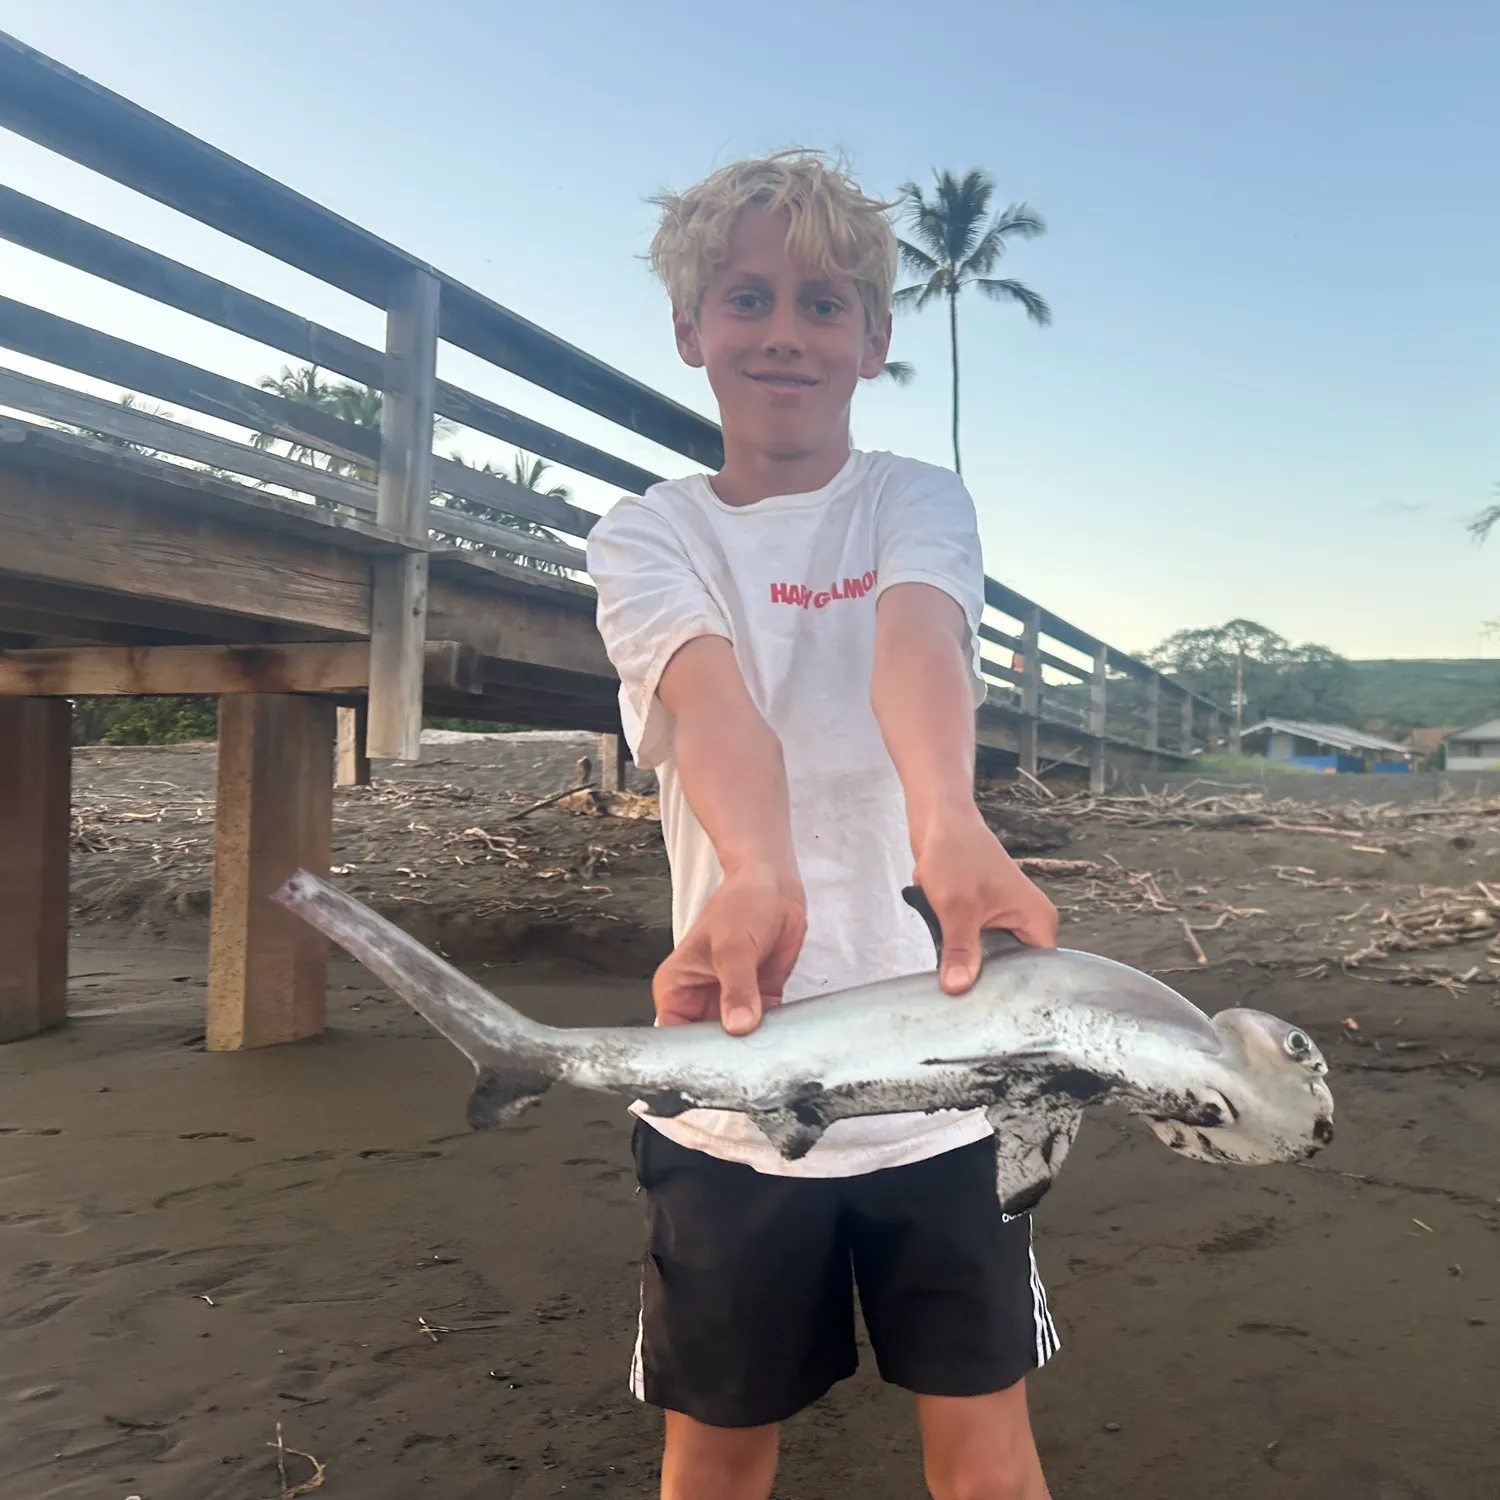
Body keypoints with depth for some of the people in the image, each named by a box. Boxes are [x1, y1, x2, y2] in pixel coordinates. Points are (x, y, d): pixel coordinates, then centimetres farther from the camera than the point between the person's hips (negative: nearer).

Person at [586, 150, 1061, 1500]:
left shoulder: (917, 500, 3)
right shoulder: (646, 535, 2)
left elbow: (913, 642, -22)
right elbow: (713, 702, -20)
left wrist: (948, 822, -43)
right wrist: (758, 873, -41)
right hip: (735, 1078, 1)